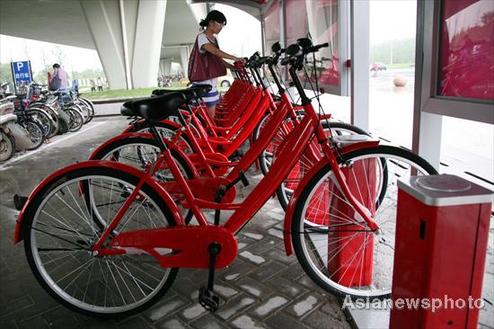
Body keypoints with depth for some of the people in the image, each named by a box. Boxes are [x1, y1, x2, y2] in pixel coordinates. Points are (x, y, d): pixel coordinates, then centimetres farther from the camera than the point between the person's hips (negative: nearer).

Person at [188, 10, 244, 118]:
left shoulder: (214, 39, 17)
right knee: (209, 114, -9)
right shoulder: (201, 37, -10)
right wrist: (235, 58, -29)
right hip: (203, 80, -9)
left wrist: (234, 67, 5)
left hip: (212, 80, 9)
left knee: (212, 113, 8)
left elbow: (218, 59, 16)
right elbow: (216, 51, -25)